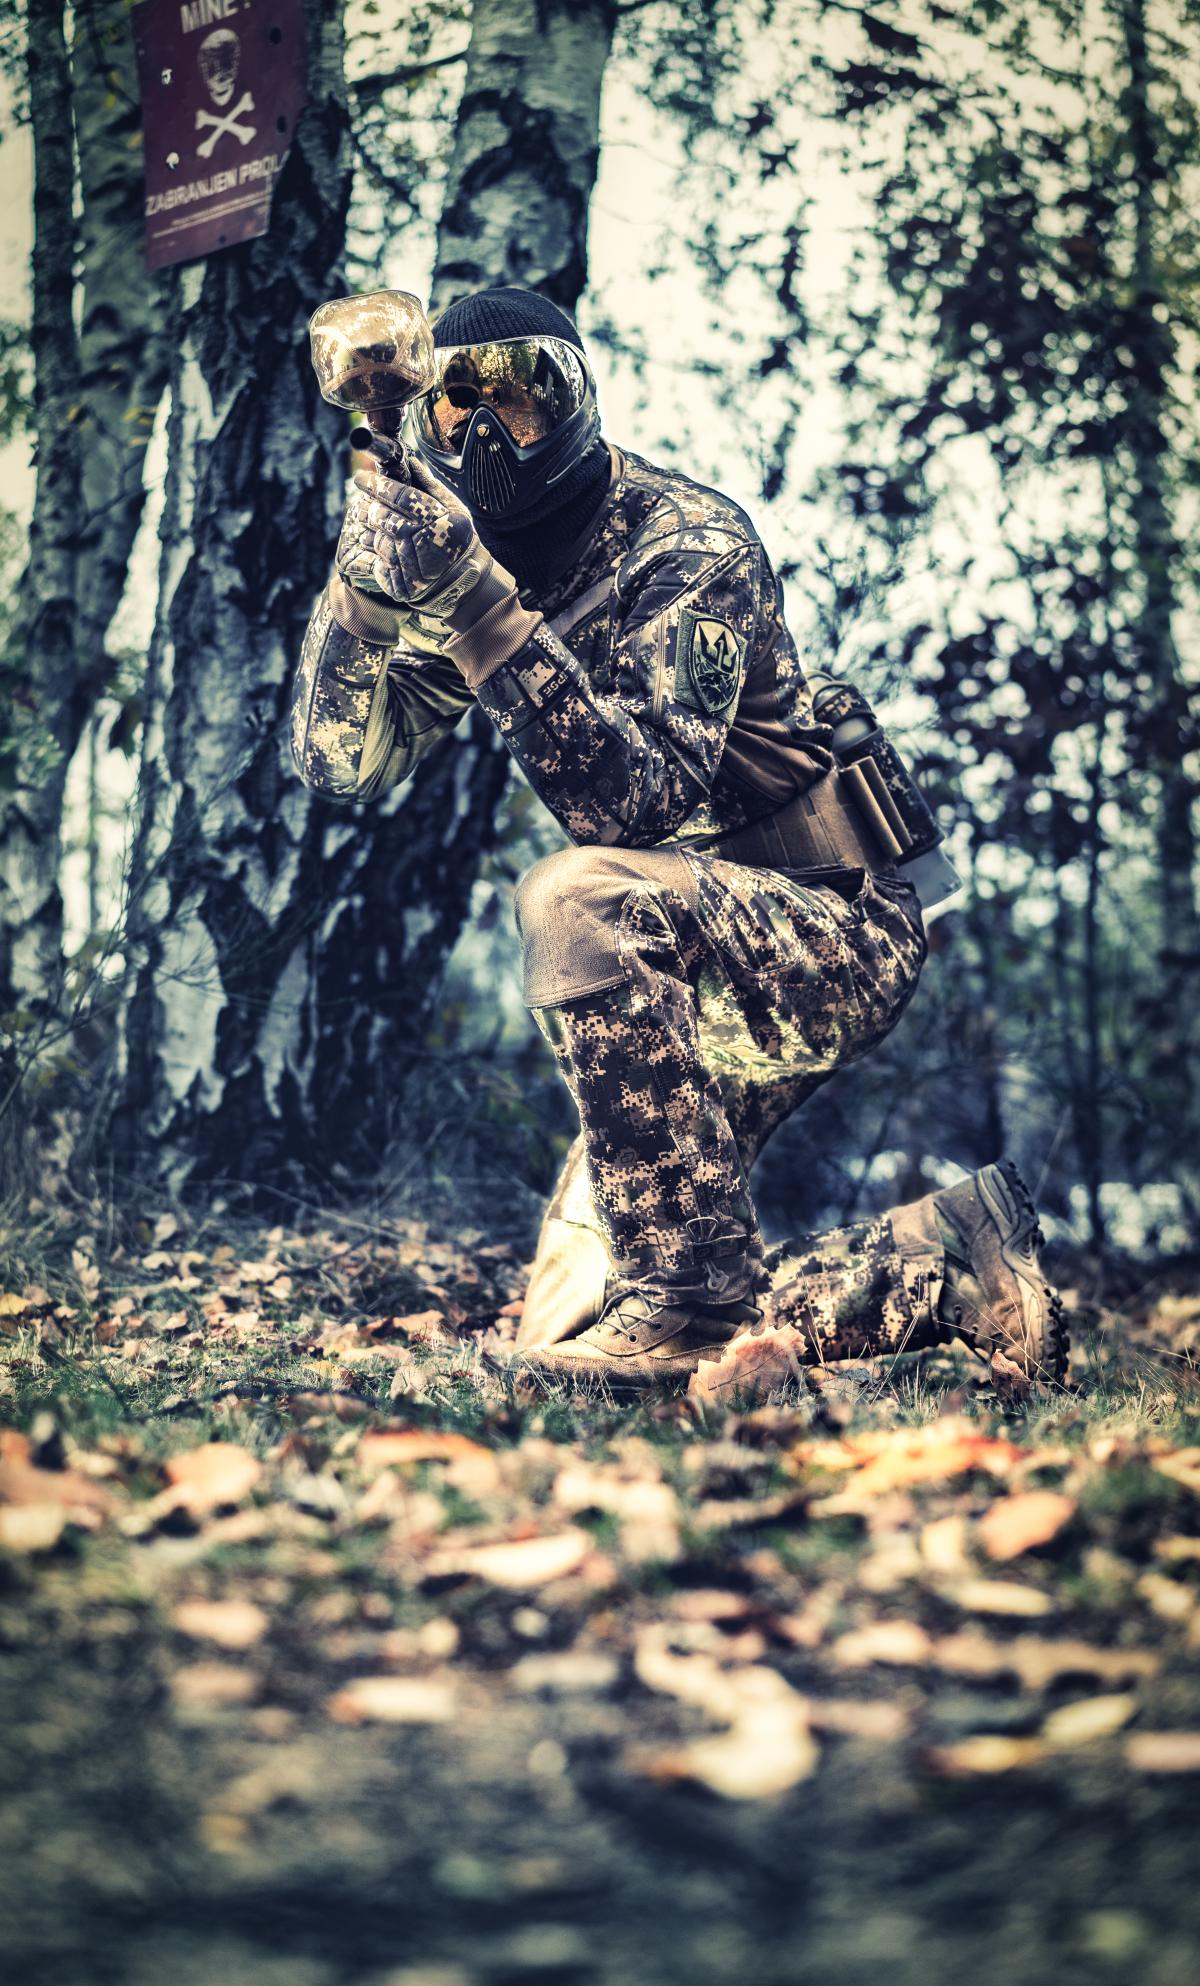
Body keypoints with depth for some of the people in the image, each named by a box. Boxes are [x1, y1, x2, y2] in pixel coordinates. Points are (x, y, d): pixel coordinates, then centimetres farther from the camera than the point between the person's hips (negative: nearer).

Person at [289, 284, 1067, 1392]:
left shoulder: (688, 547, -18)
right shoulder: (472, 553, 5)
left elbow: (633, 801, -31)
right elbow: (339, 759, -3)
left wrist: (477, 608, -39)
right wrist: (368, 582, -21)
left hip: (837, 937, -8)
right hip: (695, 982, 8)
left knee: (579, 899, -37)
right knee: (566, 1341, 4)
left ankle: (695, 1282, -26)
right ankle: (950, 1266, 15)